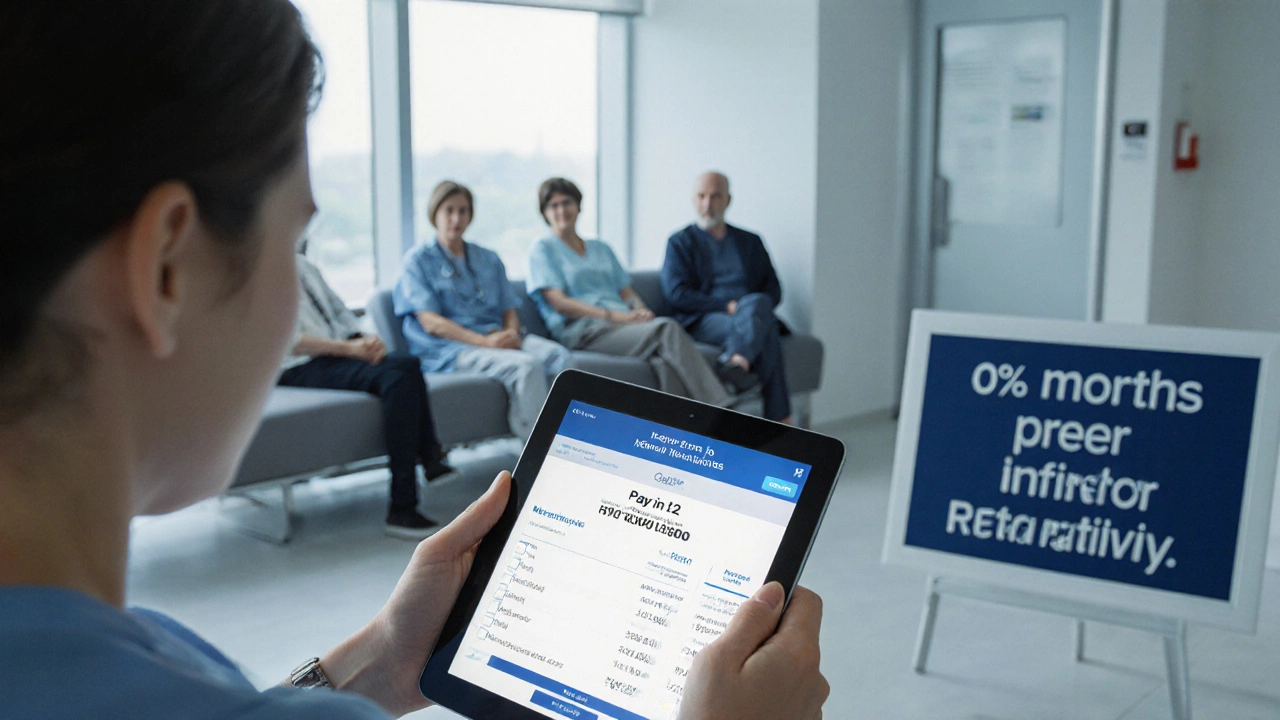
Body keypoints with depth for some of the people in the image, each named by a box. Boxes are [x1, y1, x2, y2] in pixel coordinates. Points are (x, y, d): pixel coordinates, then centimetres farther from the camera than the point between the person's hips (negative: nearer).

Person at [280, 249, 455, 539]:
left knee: (406, 364, -22)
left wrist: (364, 340, 1)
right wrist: (348, 348, -19)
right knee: (399, 370, -28)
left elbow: (339, 310, 24)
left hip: (339, 353, 7)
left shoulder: (301, 264, 25)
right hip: (298, 370, -7)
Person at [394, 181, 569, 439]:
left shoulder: (489, 260, 25)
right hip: (449, 349, -5)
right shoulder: (418, 260, 8)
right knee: (525, 365, -34)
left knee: (558, 355, -27)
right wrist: (484, 341, -17)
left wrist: (511, 334, -7)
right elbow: (430, 322, -4)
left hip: (496, 338, 5)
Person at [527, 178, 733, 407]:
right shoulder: (543, 249, 11)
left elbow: (627, 292, 22)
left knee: (664, 357, -33)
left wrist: (641, 310, -4)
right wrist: (614, 315, -13)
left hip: (623, 322, 5)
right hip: (584, 330, -5)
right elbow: (559, 303, -3)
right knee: (666, 328, -31)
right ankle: (719, 407, -37)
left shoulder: (602, 249, 29)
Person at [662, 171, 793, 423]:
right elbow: (675, 293, -1)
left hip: (756, 312, 3)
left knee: (758, 303, -36)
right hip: (703, 320, -2)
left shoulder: (750, 242, 24)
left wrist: (753, 307, -8)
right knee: (765, 331, -32)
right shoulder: (680, 242, 13)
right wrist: (726, 306, -11)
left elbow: (774, 289, 16)